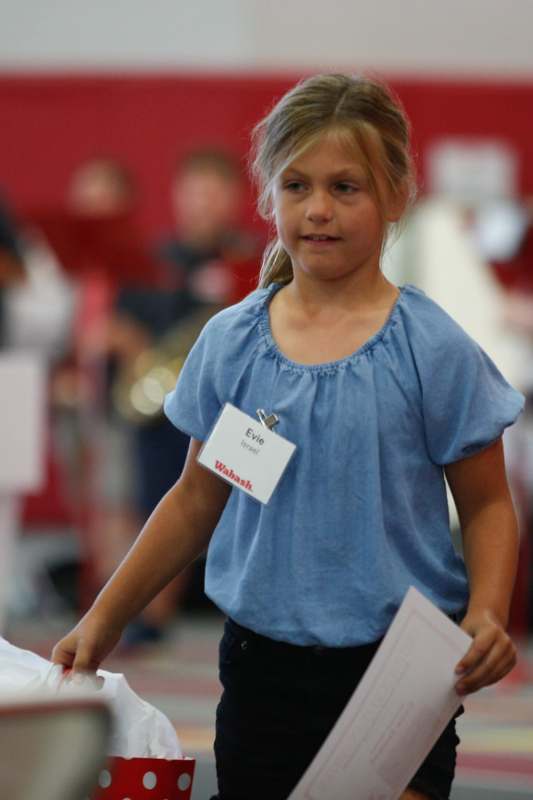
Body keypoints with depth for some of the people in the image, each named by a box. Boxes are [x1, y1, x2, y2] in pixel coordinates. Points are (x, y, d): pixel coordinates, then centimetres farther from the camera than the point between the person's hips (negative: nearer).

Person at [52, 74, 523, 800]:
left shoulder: (432, 350, -5)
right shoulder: (230, 344, 4)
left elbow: (487, 506, 1)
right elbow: (197, 501, 14)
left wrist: (486, 616, -17)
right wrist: (104, 621, 12)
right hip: (264, 665, 3)